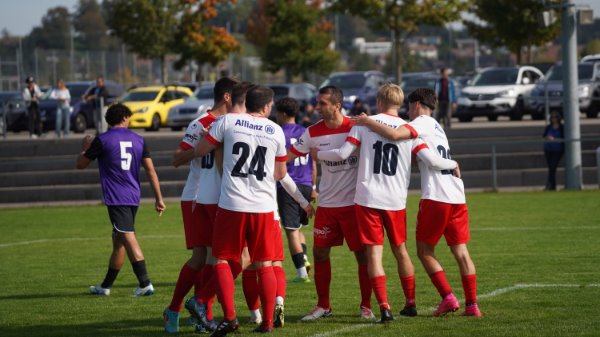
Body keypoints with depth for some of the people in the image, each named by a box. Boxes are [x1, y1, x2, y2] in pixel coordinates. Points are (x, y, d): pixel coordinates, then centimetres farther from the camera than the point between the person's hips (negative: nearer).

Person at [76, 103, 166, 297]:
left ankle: (145, 284, -24)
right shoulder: (138, 140, 8)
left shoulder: (102, 140, -4)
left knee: (128, 238, -13)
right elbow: (150, 170, 5)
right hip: (133, 197, 6)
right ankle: (106, 286, 26)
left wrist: (85, 148, 26)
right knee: (118, 241, 15)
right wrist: (159, 198, 8)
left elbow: (81, 164, 5)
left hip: (116, 199, -6)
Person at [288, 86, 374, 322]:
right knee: (319, 253, 3)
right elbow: (287, 156, 2)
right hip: (327, 204, 3)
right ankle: (323, 306, 15)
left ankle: (366, 306, 11)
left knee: (363, 254, -1)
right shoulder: (313, 133, -1)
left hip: (354, 203, -3)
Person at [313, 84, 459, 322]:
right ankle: (410, 303, 27)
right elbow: (432, 160, -5)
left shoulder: (364, 124, -1)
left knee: (374, 252, -2)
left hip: (367, 198, -2)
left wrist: (318, 154, 13)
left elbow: (342, 154, -5)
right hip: (396, 201, 2)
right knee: (400, 249, 18)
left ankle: (384, 307, -13)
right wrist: (452, 164, 15)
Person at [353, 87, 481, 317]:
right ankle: (472, 305, 4)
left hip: (435, 198, -7)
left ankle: (448, 298, -6)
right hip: (457, 197, 7)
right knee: (461, 252, 7)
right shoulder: (437, 127, 25)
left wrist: (367, 122, -11)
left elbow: (394, 135, -20)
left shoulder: (422, 123, -2)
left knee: (425, 251, 3)